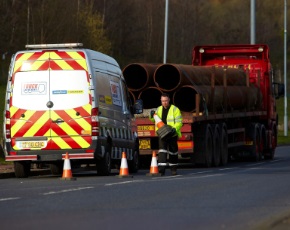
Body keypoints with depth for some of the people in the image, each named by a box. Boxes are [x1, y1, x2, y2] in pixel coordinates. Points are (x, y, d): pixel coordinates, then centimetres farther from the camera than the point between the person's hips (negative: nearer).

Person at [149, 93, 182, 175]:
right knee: (162, 150, -11)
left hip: (172, 134, -3)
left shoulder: (175, 109, -5)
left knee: (173, 151, 8)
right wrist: (152, 115, 1)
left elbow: (179, 122, -11)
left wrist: (175, 129, -29)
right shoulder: (159, 109, 11)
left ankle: (173, 169, 22)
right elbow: (154, 120, 24)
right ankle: (161, 169, -20)